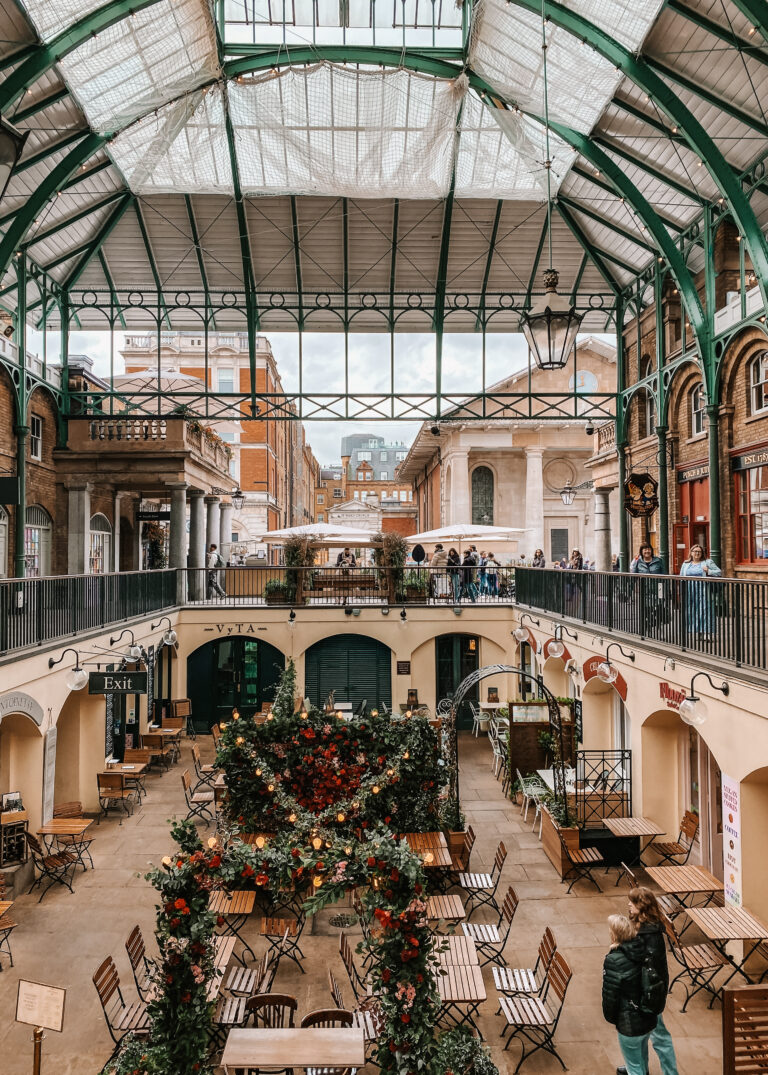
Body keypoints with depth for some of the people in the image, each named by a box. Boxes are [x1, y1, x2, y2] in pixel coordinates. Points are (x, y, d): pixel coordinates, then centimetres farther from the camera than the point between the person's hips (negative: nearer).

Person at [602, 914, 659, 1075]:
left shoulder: (613, 960, -29)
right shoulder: (644, 949, -11)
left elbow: (610, 994, -20)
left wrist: (609, 1016, -1)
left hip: (630, 1023, -7)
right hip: (649, 1017, 7)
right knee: (642, 1049, 35)